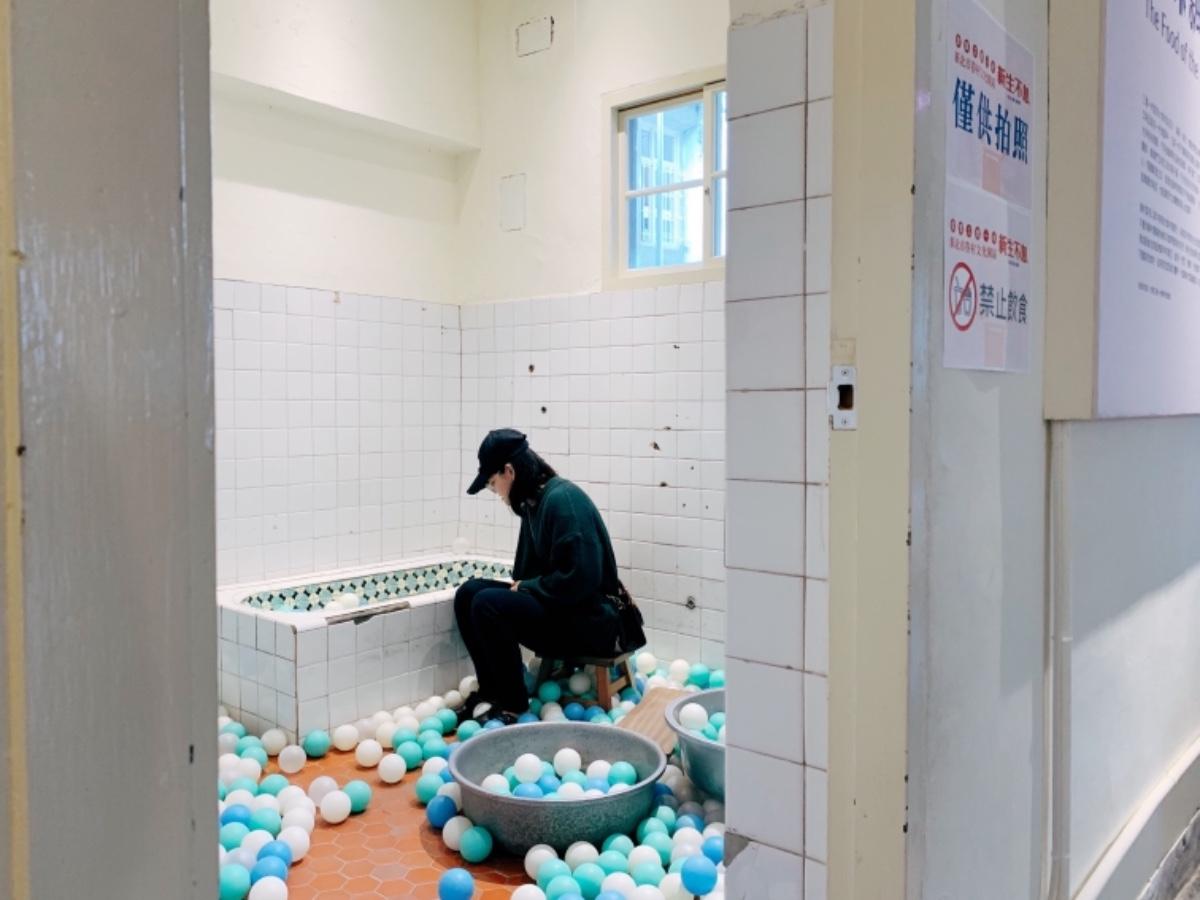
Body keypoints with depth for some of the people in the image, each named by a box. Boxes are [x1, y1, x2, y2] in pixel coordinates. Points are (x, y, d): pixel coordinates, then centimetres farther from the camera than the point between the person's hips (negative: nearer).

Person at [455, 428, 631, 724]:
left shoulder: (563, 499, -19)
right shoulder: (534, 502, 8)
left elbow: (580, 578, -26)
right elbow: (528, 569, 18)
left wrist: (525, 588, -14)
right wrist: (518, 587, -1)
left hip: (589, 618, -9)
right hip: (554, 604, 9)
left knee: (487, 605, -23)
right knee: (468, 594, 1)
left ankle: (513, 704, -6)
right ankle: (492, 691, 6)